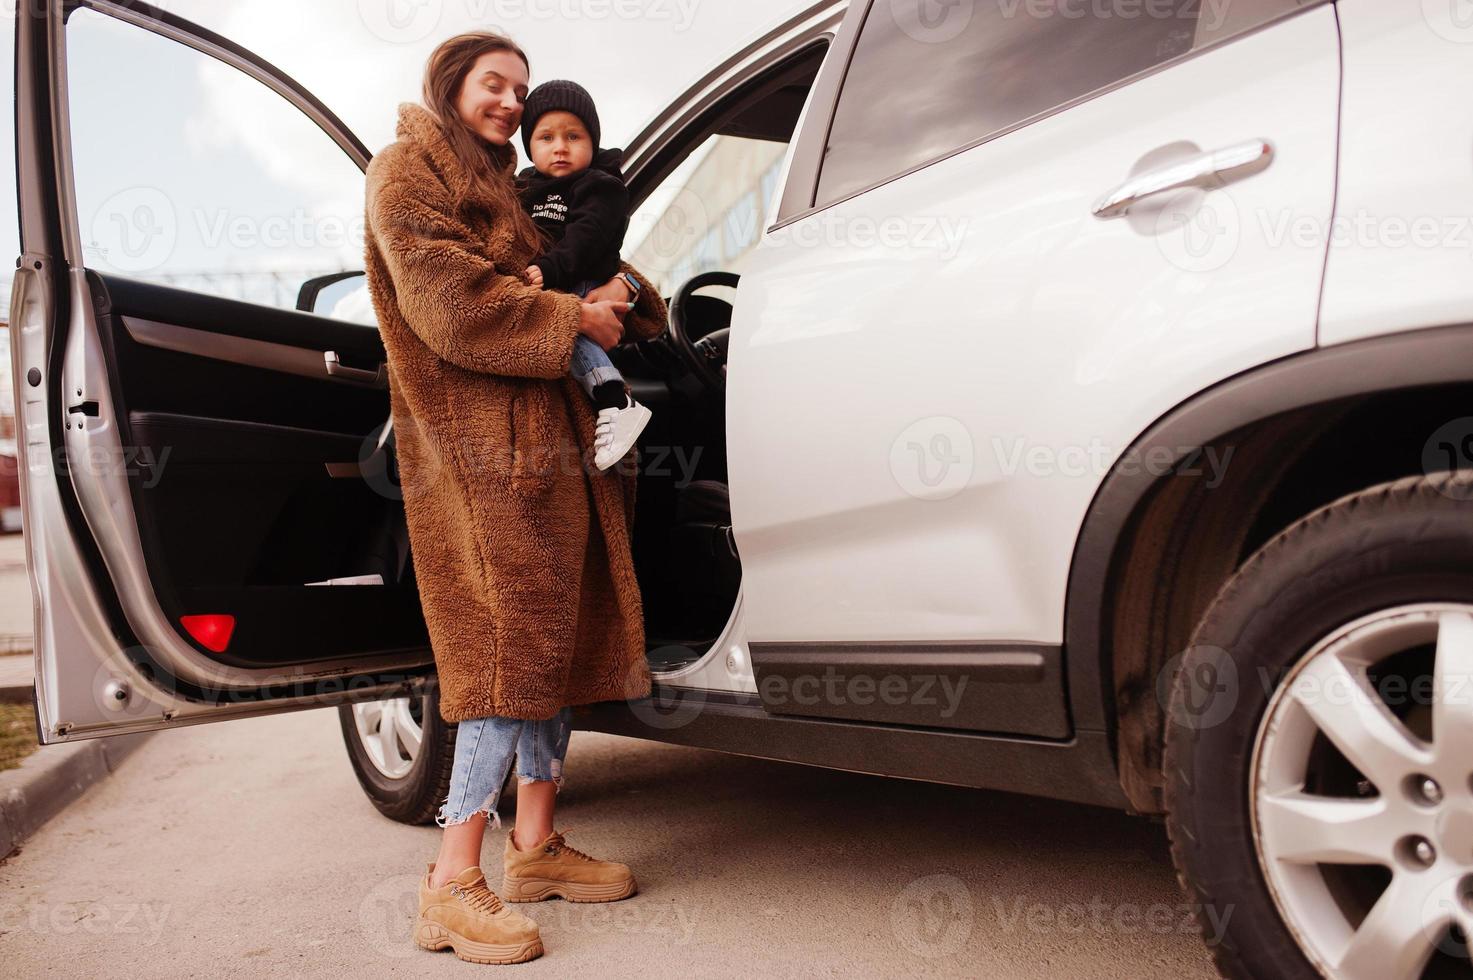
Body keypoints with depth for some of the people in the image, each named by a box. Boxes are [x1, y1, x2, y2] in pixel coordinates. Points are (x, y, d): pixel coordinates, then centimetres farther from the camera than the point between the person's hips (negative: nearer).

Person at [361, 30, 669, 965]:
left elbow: (548, 285, 23)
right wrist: (572, 320, -8)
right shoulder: (408, 169, 3)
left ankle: (535, 845, 16)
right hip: (476, 441, -9)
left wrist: (617, 294, 0)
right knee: (512, 642, -15)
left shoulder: (503, 185, 29)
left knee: (562, 634, 6)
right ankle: (453, 885, -9)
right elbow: (449, 303, -12)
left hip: (548, 435, 9)